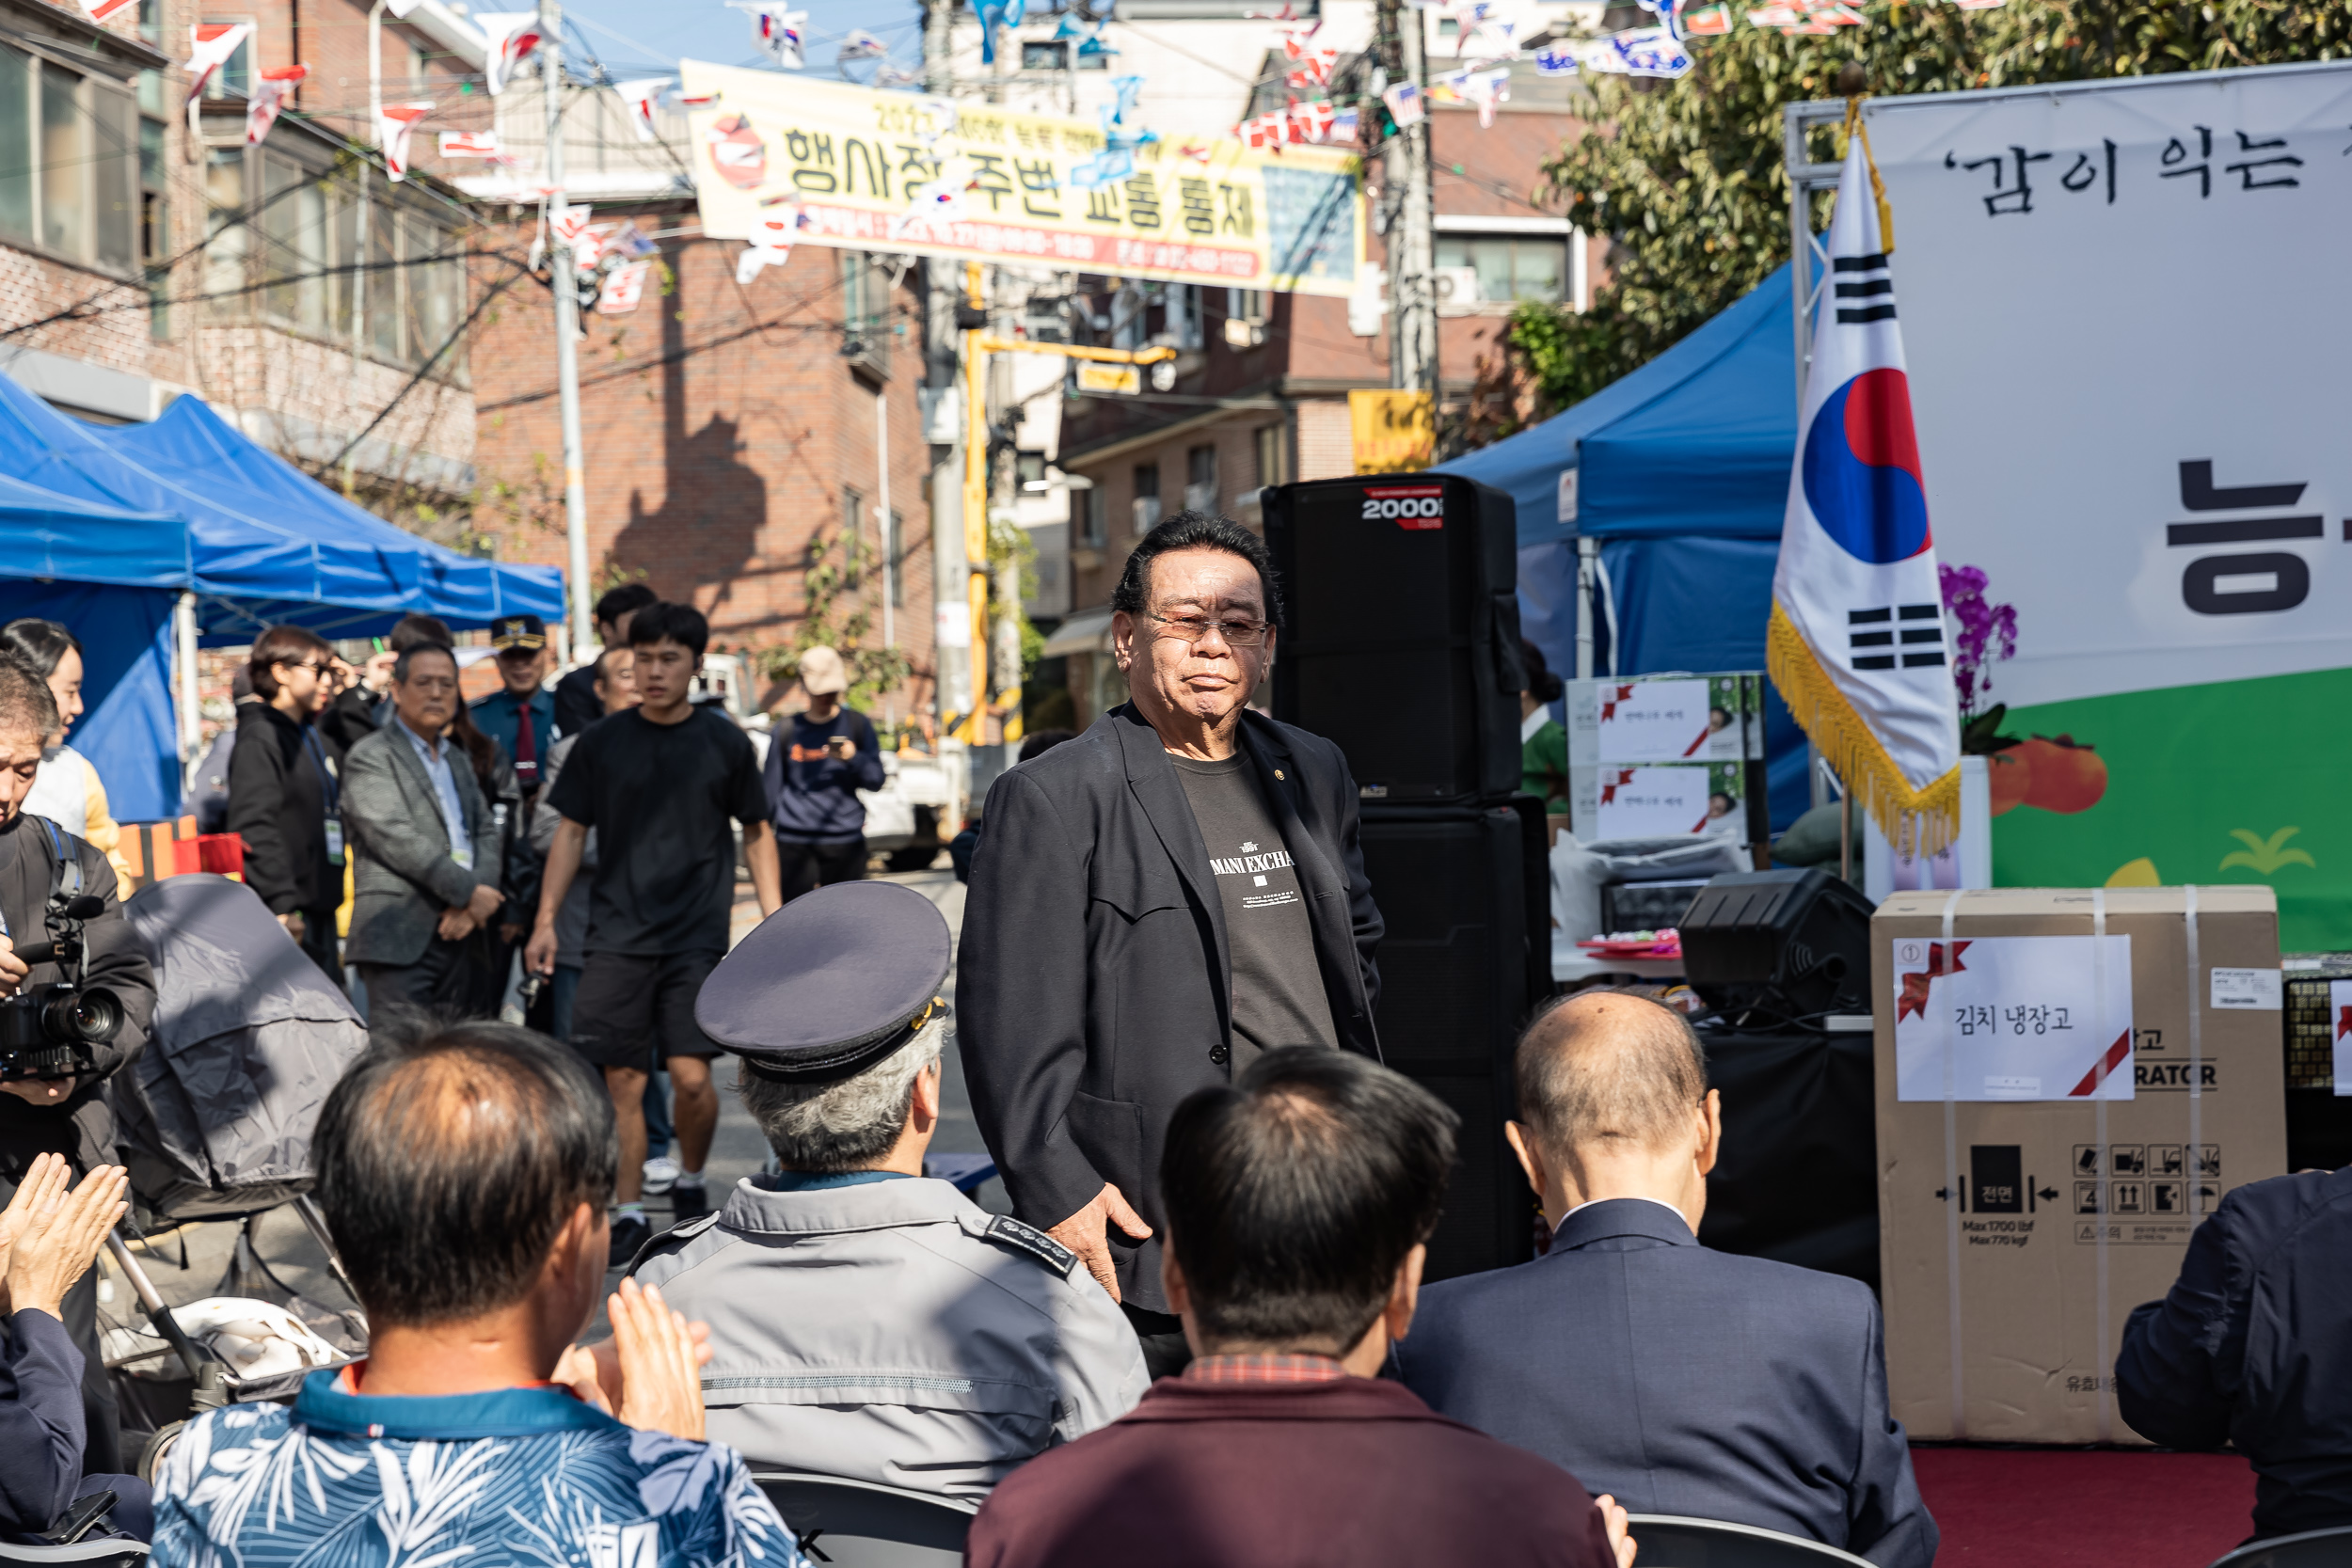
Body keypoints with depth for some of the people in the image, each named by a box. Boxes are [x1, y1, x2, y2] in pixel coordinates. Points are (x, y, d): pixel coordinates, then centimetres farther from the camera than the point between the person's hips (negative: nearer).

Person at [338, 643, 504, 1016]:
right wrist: (469, 892, -12)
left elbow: (486, 831, 17)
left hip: (455, 933, 7)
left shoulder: (456, 758, 23)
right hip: (399, 938, -7)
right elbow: (396, 838, -13)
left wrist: (472, 905, -2)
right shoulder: (370, 757, -2)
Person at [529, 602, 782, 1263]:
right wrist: (545, 921, 4)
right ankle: (629, 1213, 10)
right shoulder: (601, 743, 4)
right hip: (616, 935, 1)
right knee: (623, 1079, -1)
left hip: (697, 936, -1)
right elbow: (570, 833, 9)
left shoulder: (725, 743, 3)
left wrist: (774, 918, 5)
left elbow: (756, 834, 12)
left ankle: (690, 1179, 19)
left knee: (691, 1076, -8)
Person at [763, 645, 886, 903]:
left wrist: (853, 758, -16)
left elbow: (876, 781, 5)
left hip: (845, 841, 0)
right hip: (795, 841, 0)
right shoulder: (788, 730, 9)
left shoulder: (857, 725, 9)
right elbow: (772, 787, 12)